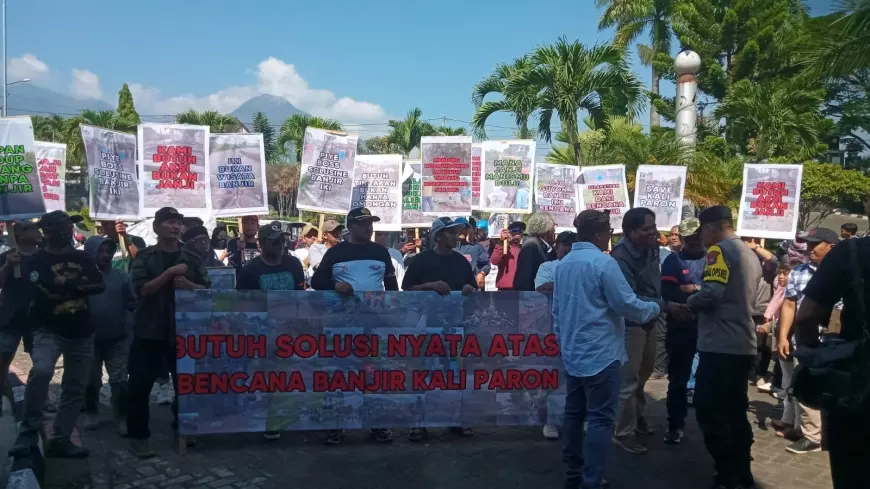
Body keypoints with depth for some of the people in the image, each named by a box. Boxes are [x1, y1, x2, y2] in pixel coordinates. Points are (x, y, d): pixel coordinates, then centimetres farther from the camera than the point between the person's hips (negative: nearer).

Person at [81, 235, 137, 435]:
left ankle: (122, 418, 12)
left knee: (119, 380, 3)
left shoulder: (121, 277, -2)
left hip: (118, 339, 0)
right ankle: (91, 413, 35)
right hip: (90, 338, 0)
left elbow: (132, 303, -1)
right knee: (91, 380, 17)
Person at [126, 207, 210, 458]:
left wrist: (188, 285, -14)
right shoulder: (144, 257, -1)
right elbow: (141, 289, -13)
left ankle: (182, 427, 29)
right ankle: (138, 435, 10)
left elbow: (207, 290, 5)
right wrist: (169, 273, -21)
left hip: (183, 330, 3)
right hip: (149, 330, -3)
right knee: (140, 384, -1)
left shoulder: (192, 258, 7)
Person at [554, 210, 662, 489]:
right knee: (600, 419, -3)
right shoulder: (604, 263, -15)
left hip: (572, 353, 8)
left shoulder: (563, 264, 9)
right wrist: (655, 308, 6)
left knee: (574, 413, 14)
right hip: (600, 353, -8)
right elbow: (627, 305, -13)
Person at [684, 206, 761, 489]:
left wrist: (688, 303, -2)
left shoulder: (720, 250, -10)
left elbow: (711, 294, -21)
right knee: (735, 412, 15)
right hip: (743, 345, 9)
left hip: (720, 346, -9)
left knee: (710, 413, -2)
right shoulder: (750, 254, 16)